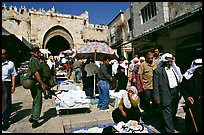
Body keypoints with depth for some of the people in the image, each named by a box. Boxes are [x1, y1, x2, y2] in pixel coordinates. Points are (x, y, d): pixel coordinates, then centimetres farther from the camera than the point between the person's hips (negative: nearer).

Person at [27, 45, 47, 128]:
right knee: (38, 102, -3)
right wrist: (42, 84, -20)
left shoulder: (31, 59, 16)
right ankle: (35, 121, 4)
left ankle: (32, 117, 35)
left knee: (35, 101, 22)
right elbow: (36, 73, -24)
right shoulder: (35, 60, -16)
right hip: (36, 84, -10)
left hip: (32, 83, 10)